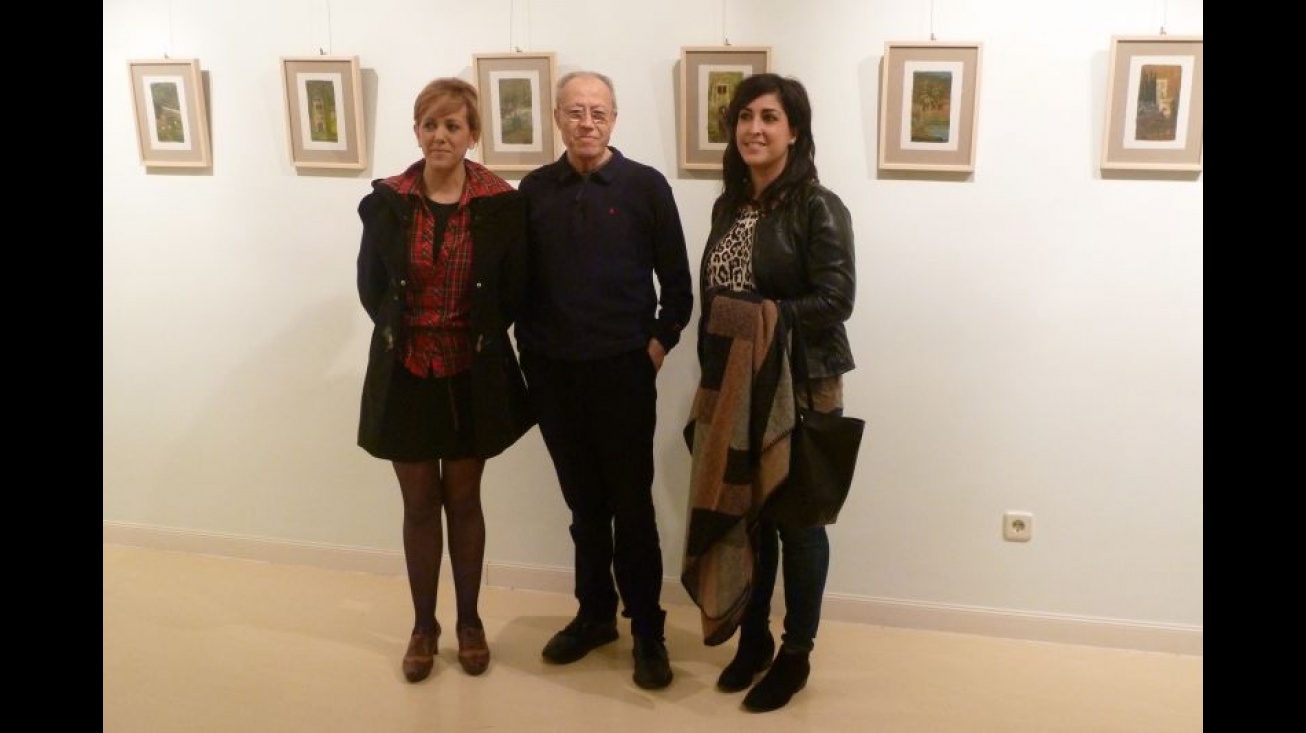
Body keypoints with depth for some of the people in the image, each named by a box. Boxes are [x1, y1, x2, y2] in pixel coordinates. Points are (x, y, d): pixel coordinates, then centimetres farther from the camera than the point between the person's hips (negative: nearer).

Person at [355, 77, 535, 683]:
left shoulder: (503, 205, -7)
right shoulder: (385, 202, -3)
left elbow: (514, 292, 0)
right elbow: (370, 286, 7)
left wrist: (475, 336, 0)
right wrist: (402, 332, 4)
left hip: (472, 376, -1)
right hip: (405, 373, 1)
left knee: (463, 501, 13)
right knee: (420, 503, 12)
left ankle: (469, 622, 29)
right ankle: (423, 626, 27)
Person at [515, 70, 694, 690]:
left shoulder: (645, 186, -3)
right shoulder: (534, 189, 5)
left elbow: (677, 280, 0)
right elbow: (519, 278, 10)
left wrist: (661, 341, -7)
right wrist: (529, 344, 3)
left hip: (623, 369, -3)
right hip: (553, 371, 3)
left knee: (631, 504, 4)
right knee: (583, 502, 14)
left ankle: (647, 630, 17)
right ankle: (595, 614, 29)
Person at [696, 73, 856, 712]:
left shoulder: (818, 207, -11)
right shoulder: (728, 205, 8)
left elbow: (835, 300, -18)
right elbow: (713, 300, 11)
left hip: (801, 389, -5)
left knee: (798, 521, 7)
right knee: (746, 515, 13)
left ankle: (796, 655, 23)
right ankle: (753, 639, 31)